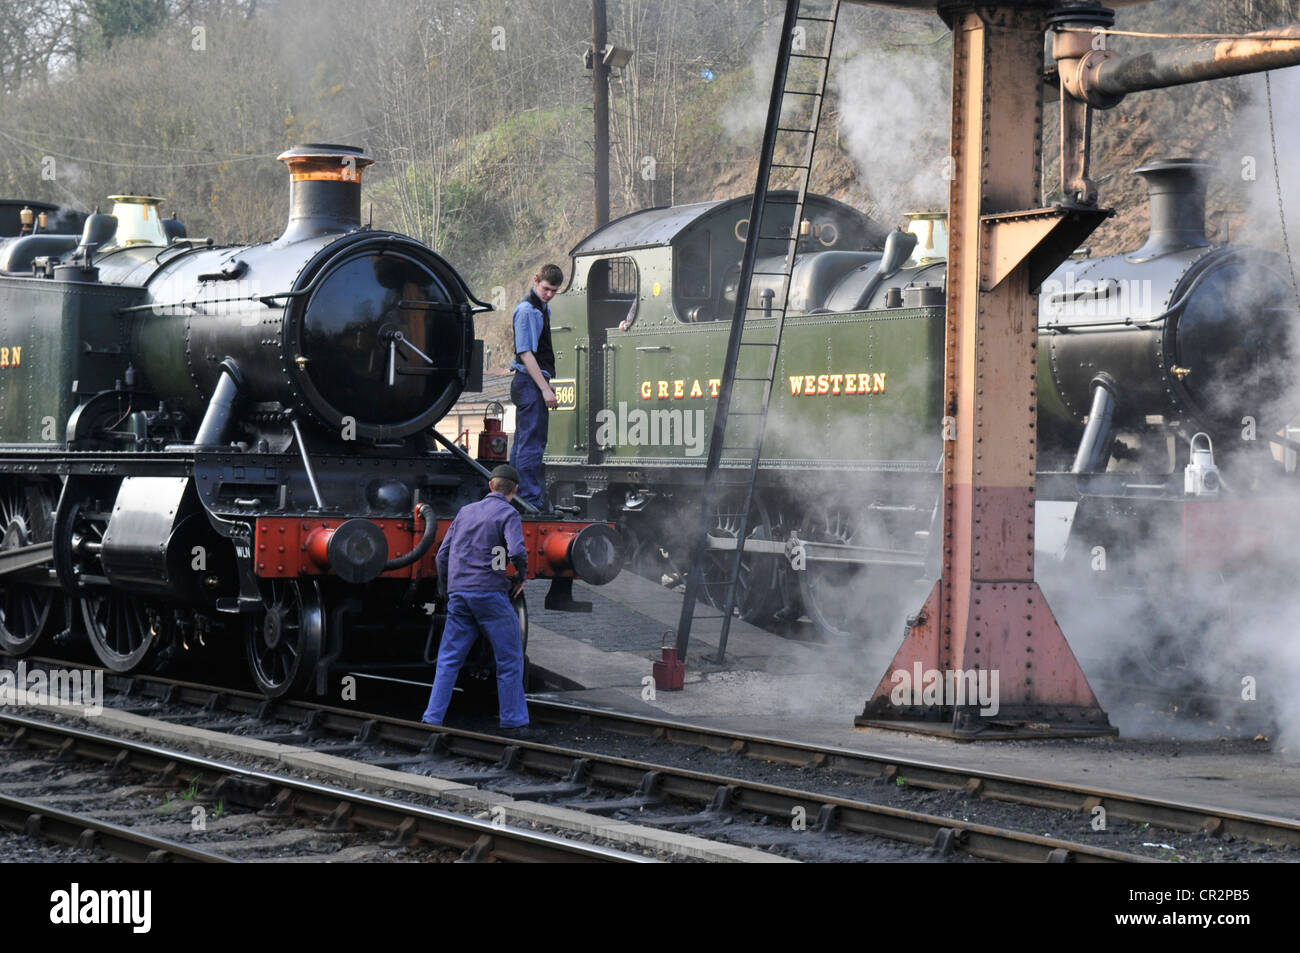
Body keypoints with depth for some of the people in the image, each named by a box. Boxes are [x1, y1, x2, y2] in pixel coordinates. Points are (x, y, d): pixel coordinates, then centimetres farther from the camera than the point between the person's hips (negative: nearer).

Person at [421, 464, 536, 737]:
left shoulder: (466, 511, 16)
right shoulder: (508, 514, -3)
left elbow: (442, 554, 17)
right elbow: (517, 551, -19)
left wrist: (445, 592, 26)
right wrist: (521, 578, 0)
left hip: (459, 594, 5)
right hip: (490, 593, -5)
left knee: (448, 660, 8)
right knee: (510, 660, 5)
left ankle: (431, 719, 3)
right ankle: (514, 722, 7)